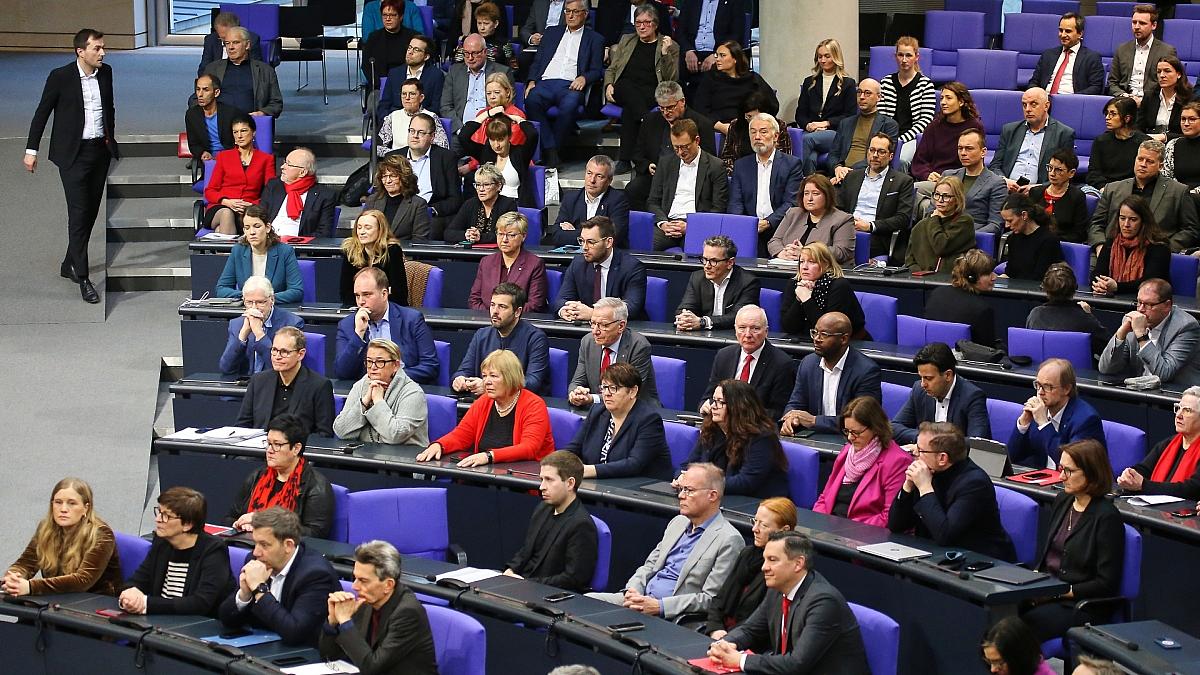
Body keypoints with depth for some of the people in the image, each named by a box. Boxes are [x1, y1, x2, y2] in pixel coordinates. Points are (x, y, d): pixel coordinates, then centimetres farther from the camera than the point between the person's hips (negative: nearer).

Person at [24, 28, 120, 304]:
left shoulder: (105, 73, 4)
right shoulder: (61, 77, -10)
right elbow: (42, 113, -3)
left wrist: (111, 138, 23)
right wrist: (31, 150, -2)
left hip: (100, 150, 6)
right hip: (73, 154, -6)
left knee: (91, 212, 10)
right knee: (79, 214, -9)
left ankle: (69, 265, 26)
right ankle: (82, 277, -8)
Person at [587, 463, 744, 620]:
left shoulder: (729, 540, -10)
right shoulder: (678, 522, 17)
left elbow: (710, 599, -15)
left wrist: (659, 606, -21)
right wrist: (632, 591, -4)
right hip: (641, 599, 8)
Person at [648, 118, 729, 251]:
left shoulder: (716, 166, 4)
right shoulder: (666, 162, 17)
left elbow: (718, 209, 0)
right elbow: (653, 201, 17)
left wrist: (689, 226, -12)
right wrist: (663, 223, -4)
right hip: (668, 223, 3)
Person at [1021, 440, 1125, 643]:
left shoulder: (1107, 517, -10)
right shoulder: (1062, 501, 14)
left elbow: (1106, 584, -12)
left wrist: (1059, 592, -15)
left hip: (1081, 605, -7)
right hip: (1047, 593, 7)